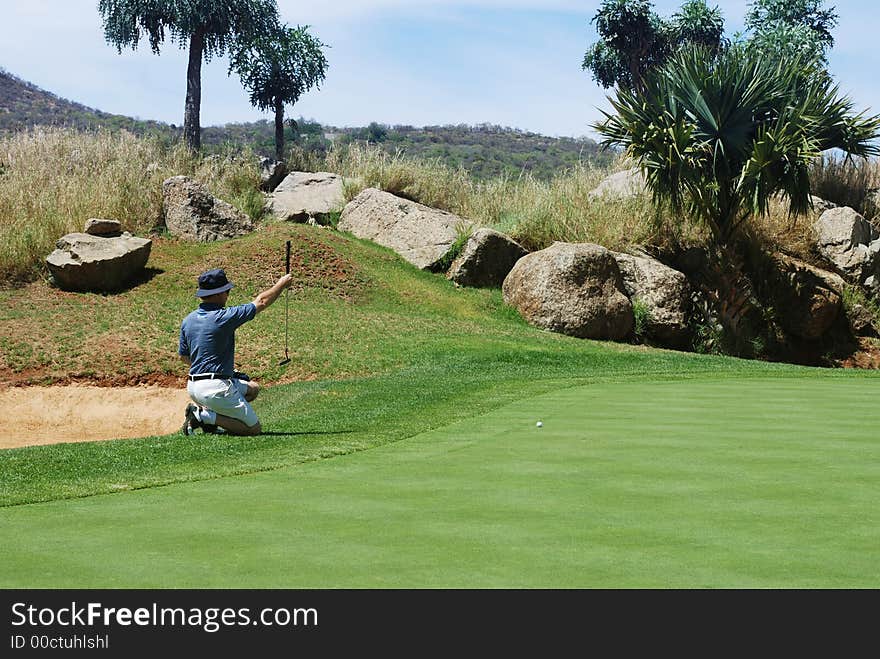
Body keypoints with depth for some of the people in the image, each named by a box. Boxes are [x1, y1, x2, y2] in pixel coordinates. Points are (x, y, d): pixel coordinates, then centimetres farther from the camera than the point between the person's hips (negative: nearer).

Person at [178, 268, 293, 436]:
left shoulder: (187, 321, 6)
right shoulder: (224, 317, -15)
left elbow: (183, 355, 17)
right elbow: (261, 302, -5)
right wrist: (282, 284, 11)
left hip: (193, 386, 8)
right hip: (216, 388, -8)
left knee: (252, 388, 27)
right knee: (254, 428, 3)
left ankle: (201, 409, 10)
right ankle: (204, 415, -8)